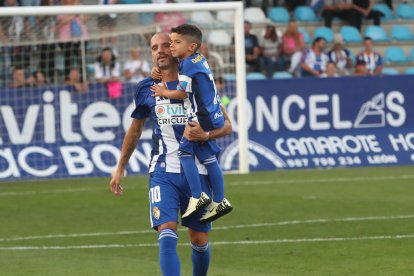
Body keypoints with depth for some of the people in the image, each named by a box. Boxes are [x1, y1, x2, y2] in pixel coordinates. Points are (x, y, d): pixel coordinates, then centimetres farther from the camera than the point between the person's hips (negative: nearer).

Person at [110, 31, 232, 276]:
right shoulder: (146, 89, 6)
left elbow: (226, 125, 2)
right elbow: (135, 130, 21)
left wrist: (206, 134, -20)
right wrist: (120, 168, 23)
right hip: (163, 172, 0)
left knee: (200, 241, 8)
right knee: (167, 235, -19)